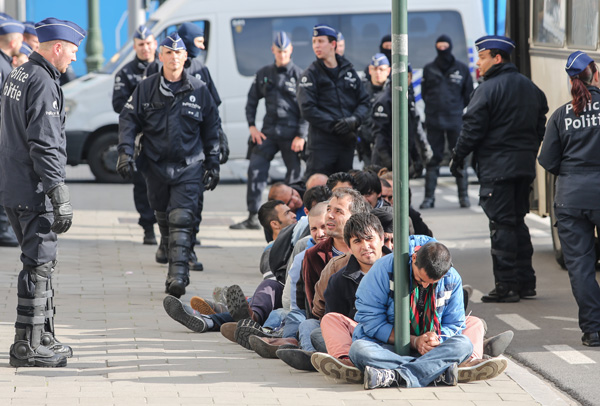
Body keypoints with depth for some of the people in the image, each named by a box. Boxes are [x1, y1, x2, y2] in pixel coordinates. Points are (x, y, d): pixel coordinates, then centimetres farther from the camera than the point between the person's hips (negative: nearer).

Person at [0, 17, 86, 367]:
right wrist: (60, 195, -22)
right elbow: (44, 145, -22)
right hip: (34, 192, -10)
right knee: (39, 265, -6)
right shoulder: (43, 83, -17)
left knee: (42, 262, 17)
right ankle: (28, 346, -4)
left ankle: (43, 337, 24)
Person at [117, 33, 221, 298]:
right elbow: (128, 120, 5)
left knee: (181, 221, -14)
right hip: (155, 165, 2)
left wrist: (212, 164, 12)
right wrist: (125, 152, -8)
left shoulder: (198, 91, 3)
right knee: (164, 220, 13)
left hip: (188, 167, -2)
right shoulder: (146, 89, 4)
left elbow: (211, 129, 11)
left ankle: (177, 277, -20)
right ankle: (176, 265, 32)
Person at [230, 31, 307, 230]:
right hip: (268, 131, 4)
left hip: (291, 133, -3)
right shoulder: (264, 74, 12)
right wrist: (252, 126, 6)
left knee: (295, 173, 1)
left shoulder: (298, 75, -1)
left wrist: (301, 135, -10)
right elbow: (252, 100, 19)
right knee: (255, 170, -5)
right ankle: (252, 217, -2)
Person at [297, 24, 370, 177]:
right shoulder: (311, 74, 1)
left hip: (347, 140, 4)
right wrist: (333, 126, -16)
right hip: (322, 140, -4)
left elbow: (364, 101, 13)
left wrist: (354, 120, -8)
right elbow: (307, 110, -8)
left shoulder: (349, 71, 13)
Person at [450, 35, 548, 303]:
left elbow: (472, 128, -14)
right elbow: (540, 125, 20)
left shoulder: (488, 89, -12)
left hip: (497, 167, -8)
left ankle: (506, 286, -7)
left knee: (501, 224, -6)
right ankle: (526, 282, 16)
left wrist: (458, 157, -2)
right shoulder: (530, 87, 14)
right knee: (518, 221, 15)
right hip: (525, 165, 8)